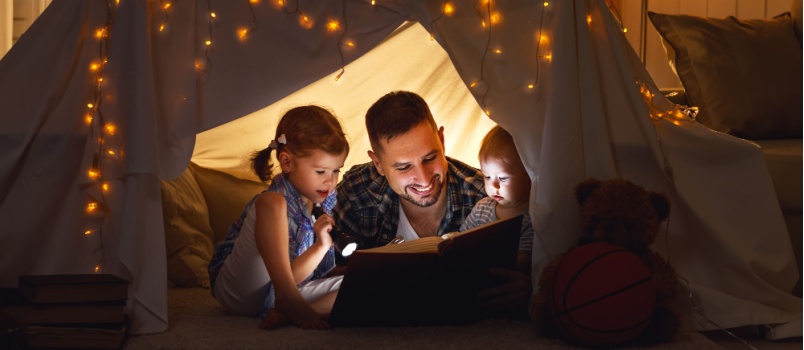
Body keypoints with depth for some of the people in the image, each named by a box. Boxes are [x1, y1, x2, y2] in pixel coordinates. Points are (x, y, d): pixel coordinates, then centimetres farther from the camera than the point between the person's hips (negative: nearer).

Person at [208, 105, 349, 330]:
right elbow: (282, 277, -23)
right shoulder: (277, 202, -21)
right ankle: (289, 303, -36)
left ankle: (287, 314, -30)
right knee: (271, 203, -30)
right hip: (240, 292, -7)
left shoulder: (326, 198, 1)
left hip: (295, 291, 7)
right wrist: (321, 246, -31)